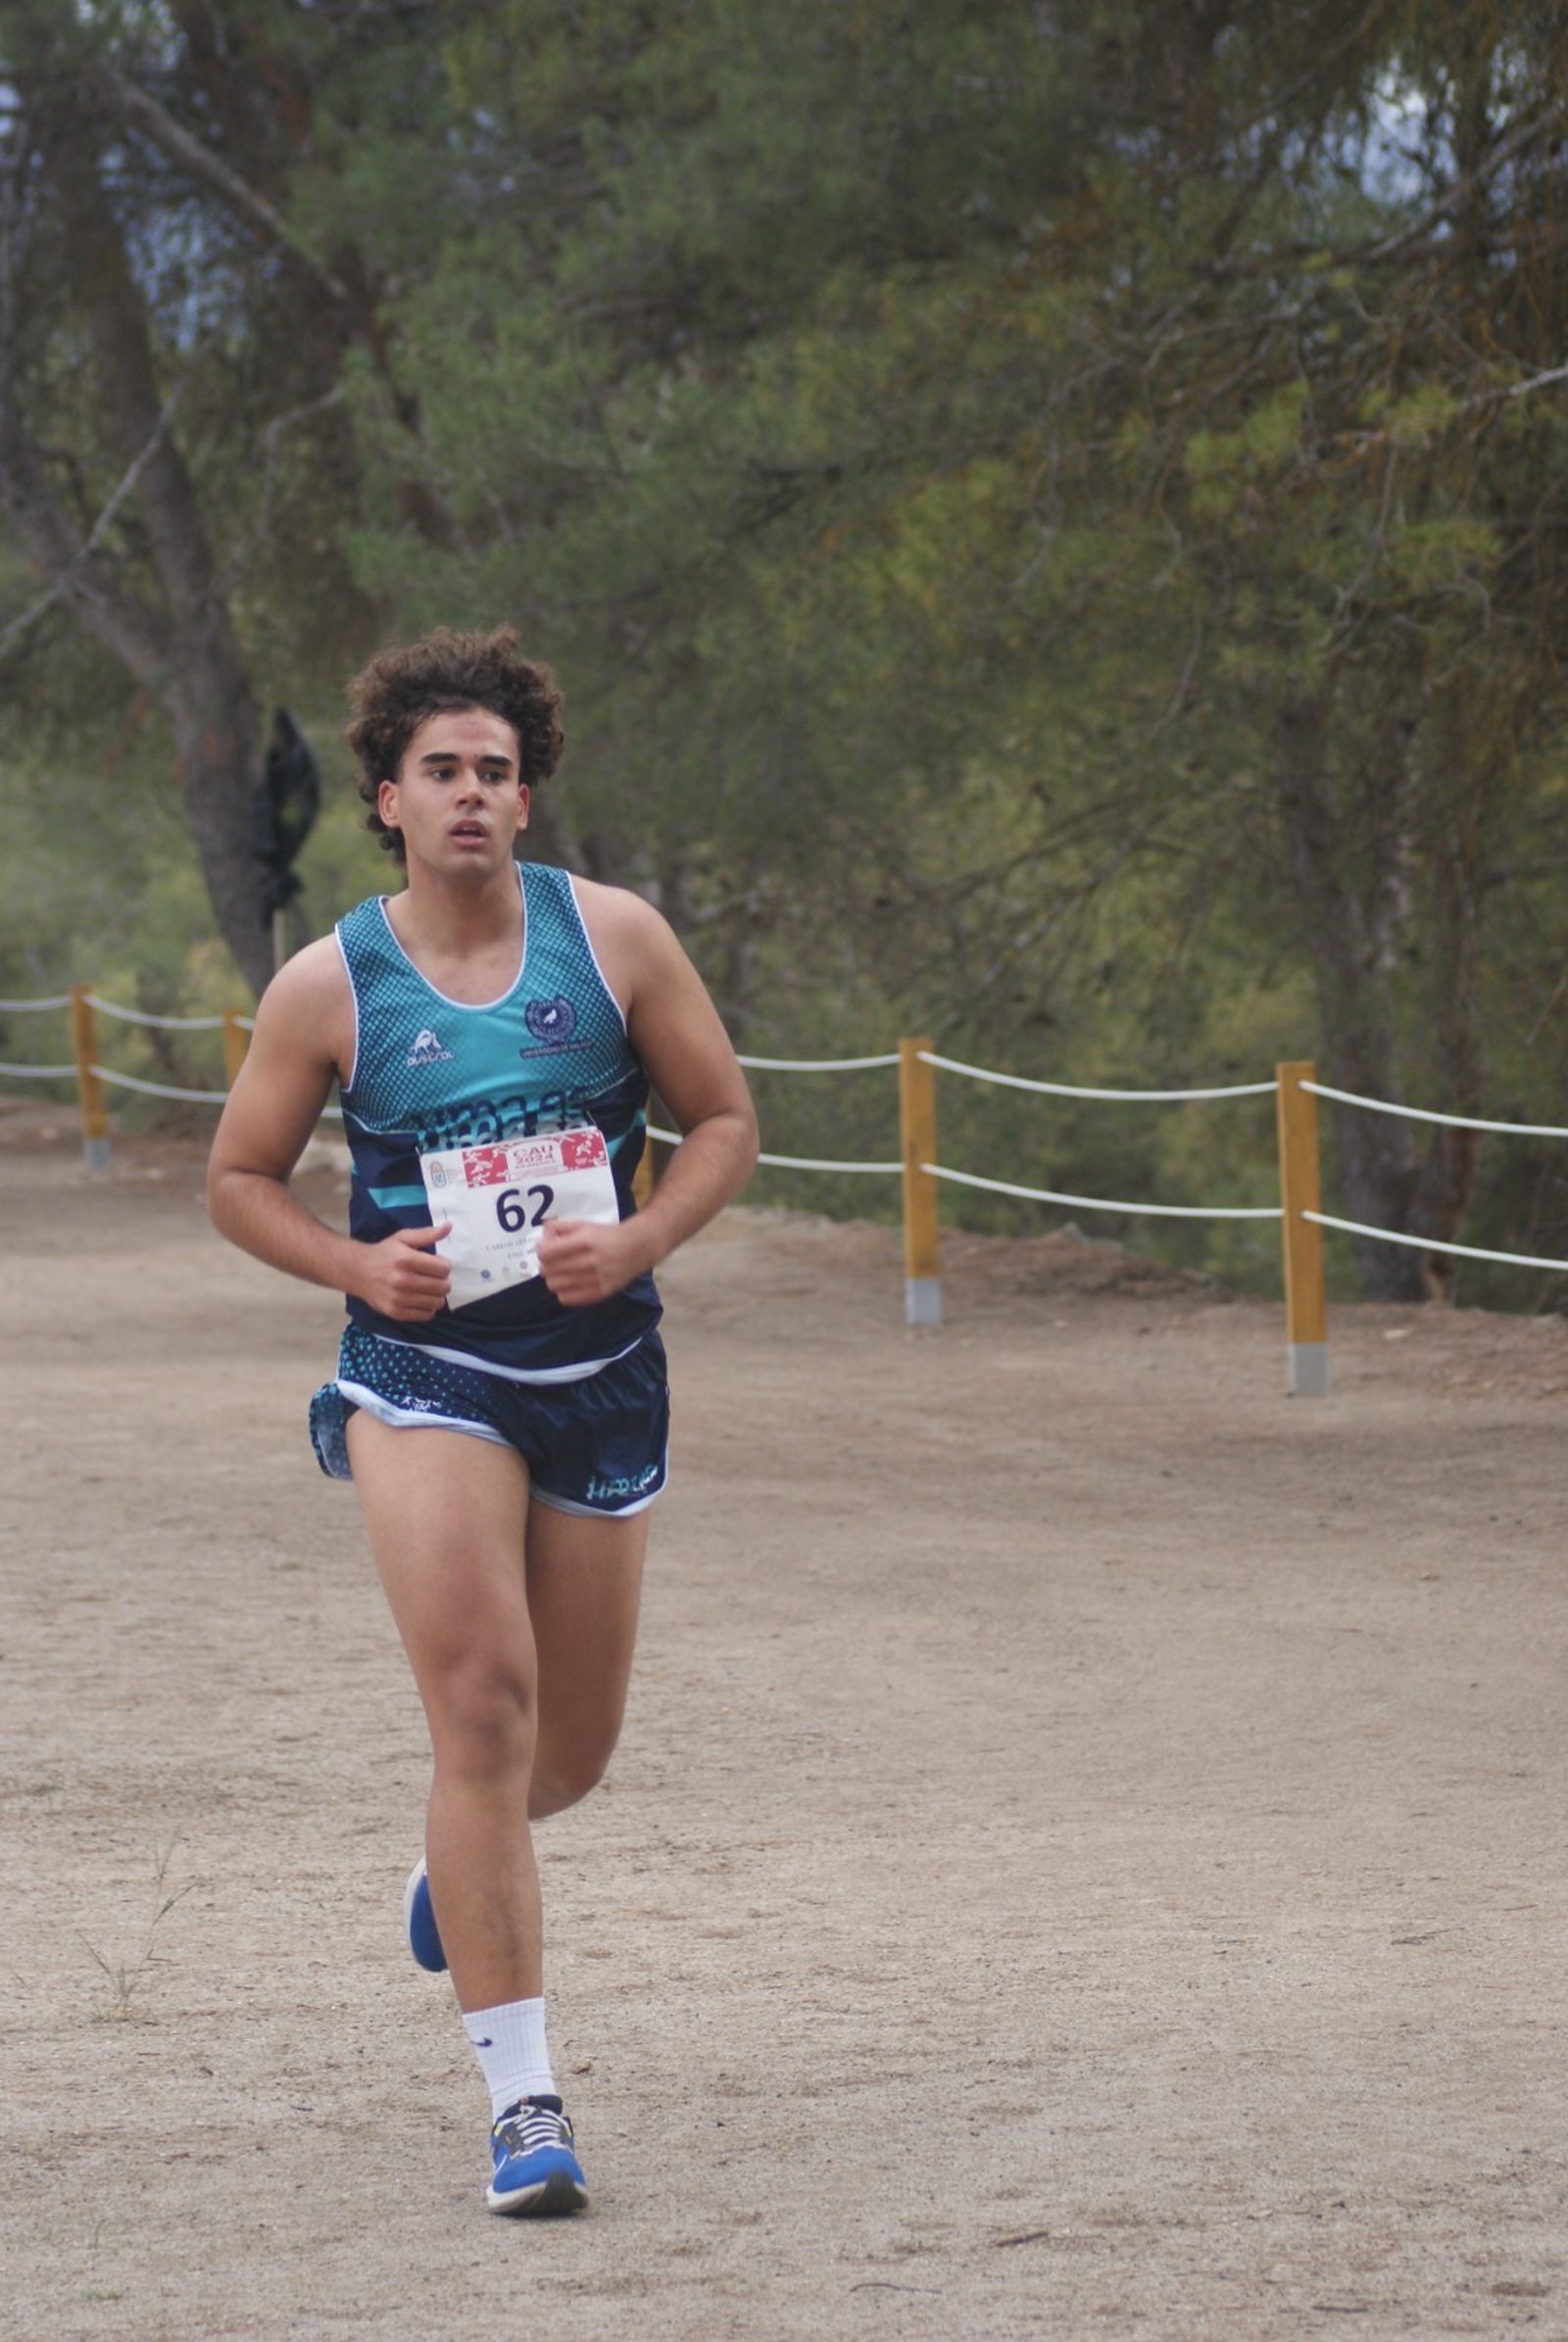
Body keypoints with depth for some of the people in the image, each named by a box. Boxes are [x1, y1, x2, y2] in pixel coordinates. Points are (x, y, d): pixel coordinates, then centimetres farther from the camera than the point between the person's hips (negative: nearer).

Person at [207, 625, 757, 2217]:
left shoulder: (613, 938, 0)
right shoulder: (329, 985, -2)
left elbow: (725, 1119, 6)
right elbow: (238, 1177, 8)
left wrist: (639, 1242, -11)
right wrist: (355, 1264, -10)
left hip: (600, 1370, 3)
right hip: (426, 1373, -3)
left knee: (568, 1752, 12)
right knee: (481, 1698, -19)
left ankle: (460, 1851, 51)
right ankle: (522, 2102, -17)